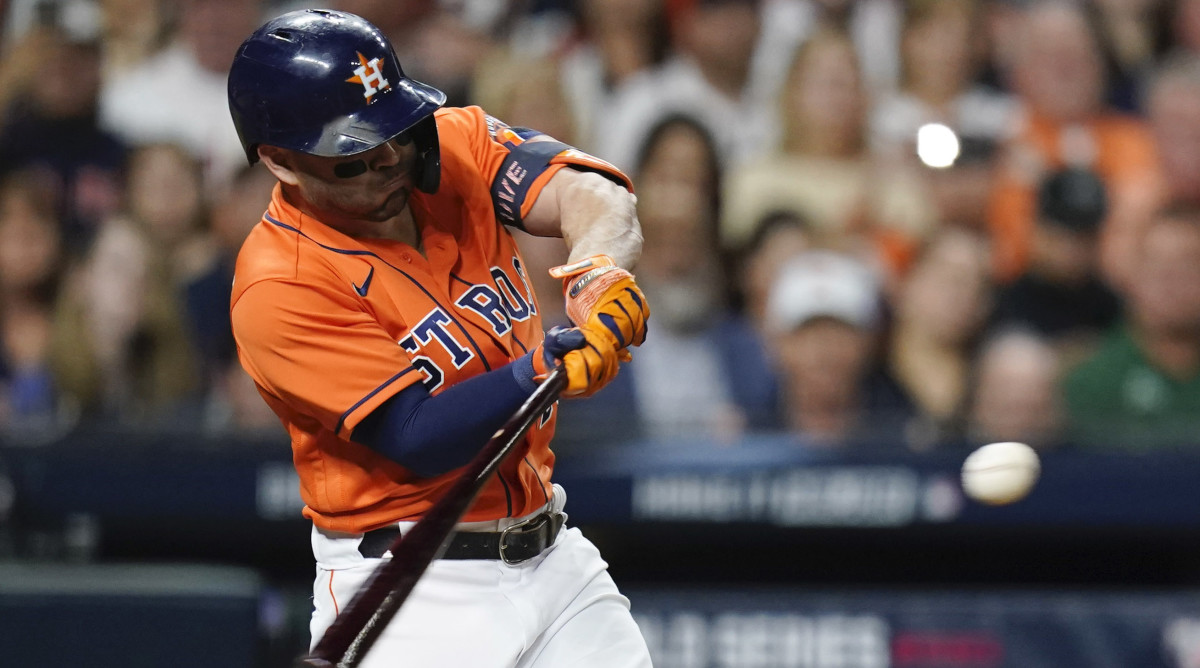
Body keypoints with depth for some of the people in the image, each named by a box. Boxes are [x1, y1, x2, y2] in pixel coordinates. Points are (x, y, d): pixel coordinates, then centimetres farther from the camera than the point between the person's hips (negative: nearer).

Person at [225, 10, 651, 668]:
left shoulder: (455, 145, 1)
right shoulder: (276, 288, -17)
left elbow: (590, 194, -13)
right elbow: (418, 439, -22)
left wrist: (598, 268, -36)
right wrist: (553, 364, -34)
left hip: (553, 557, 6)